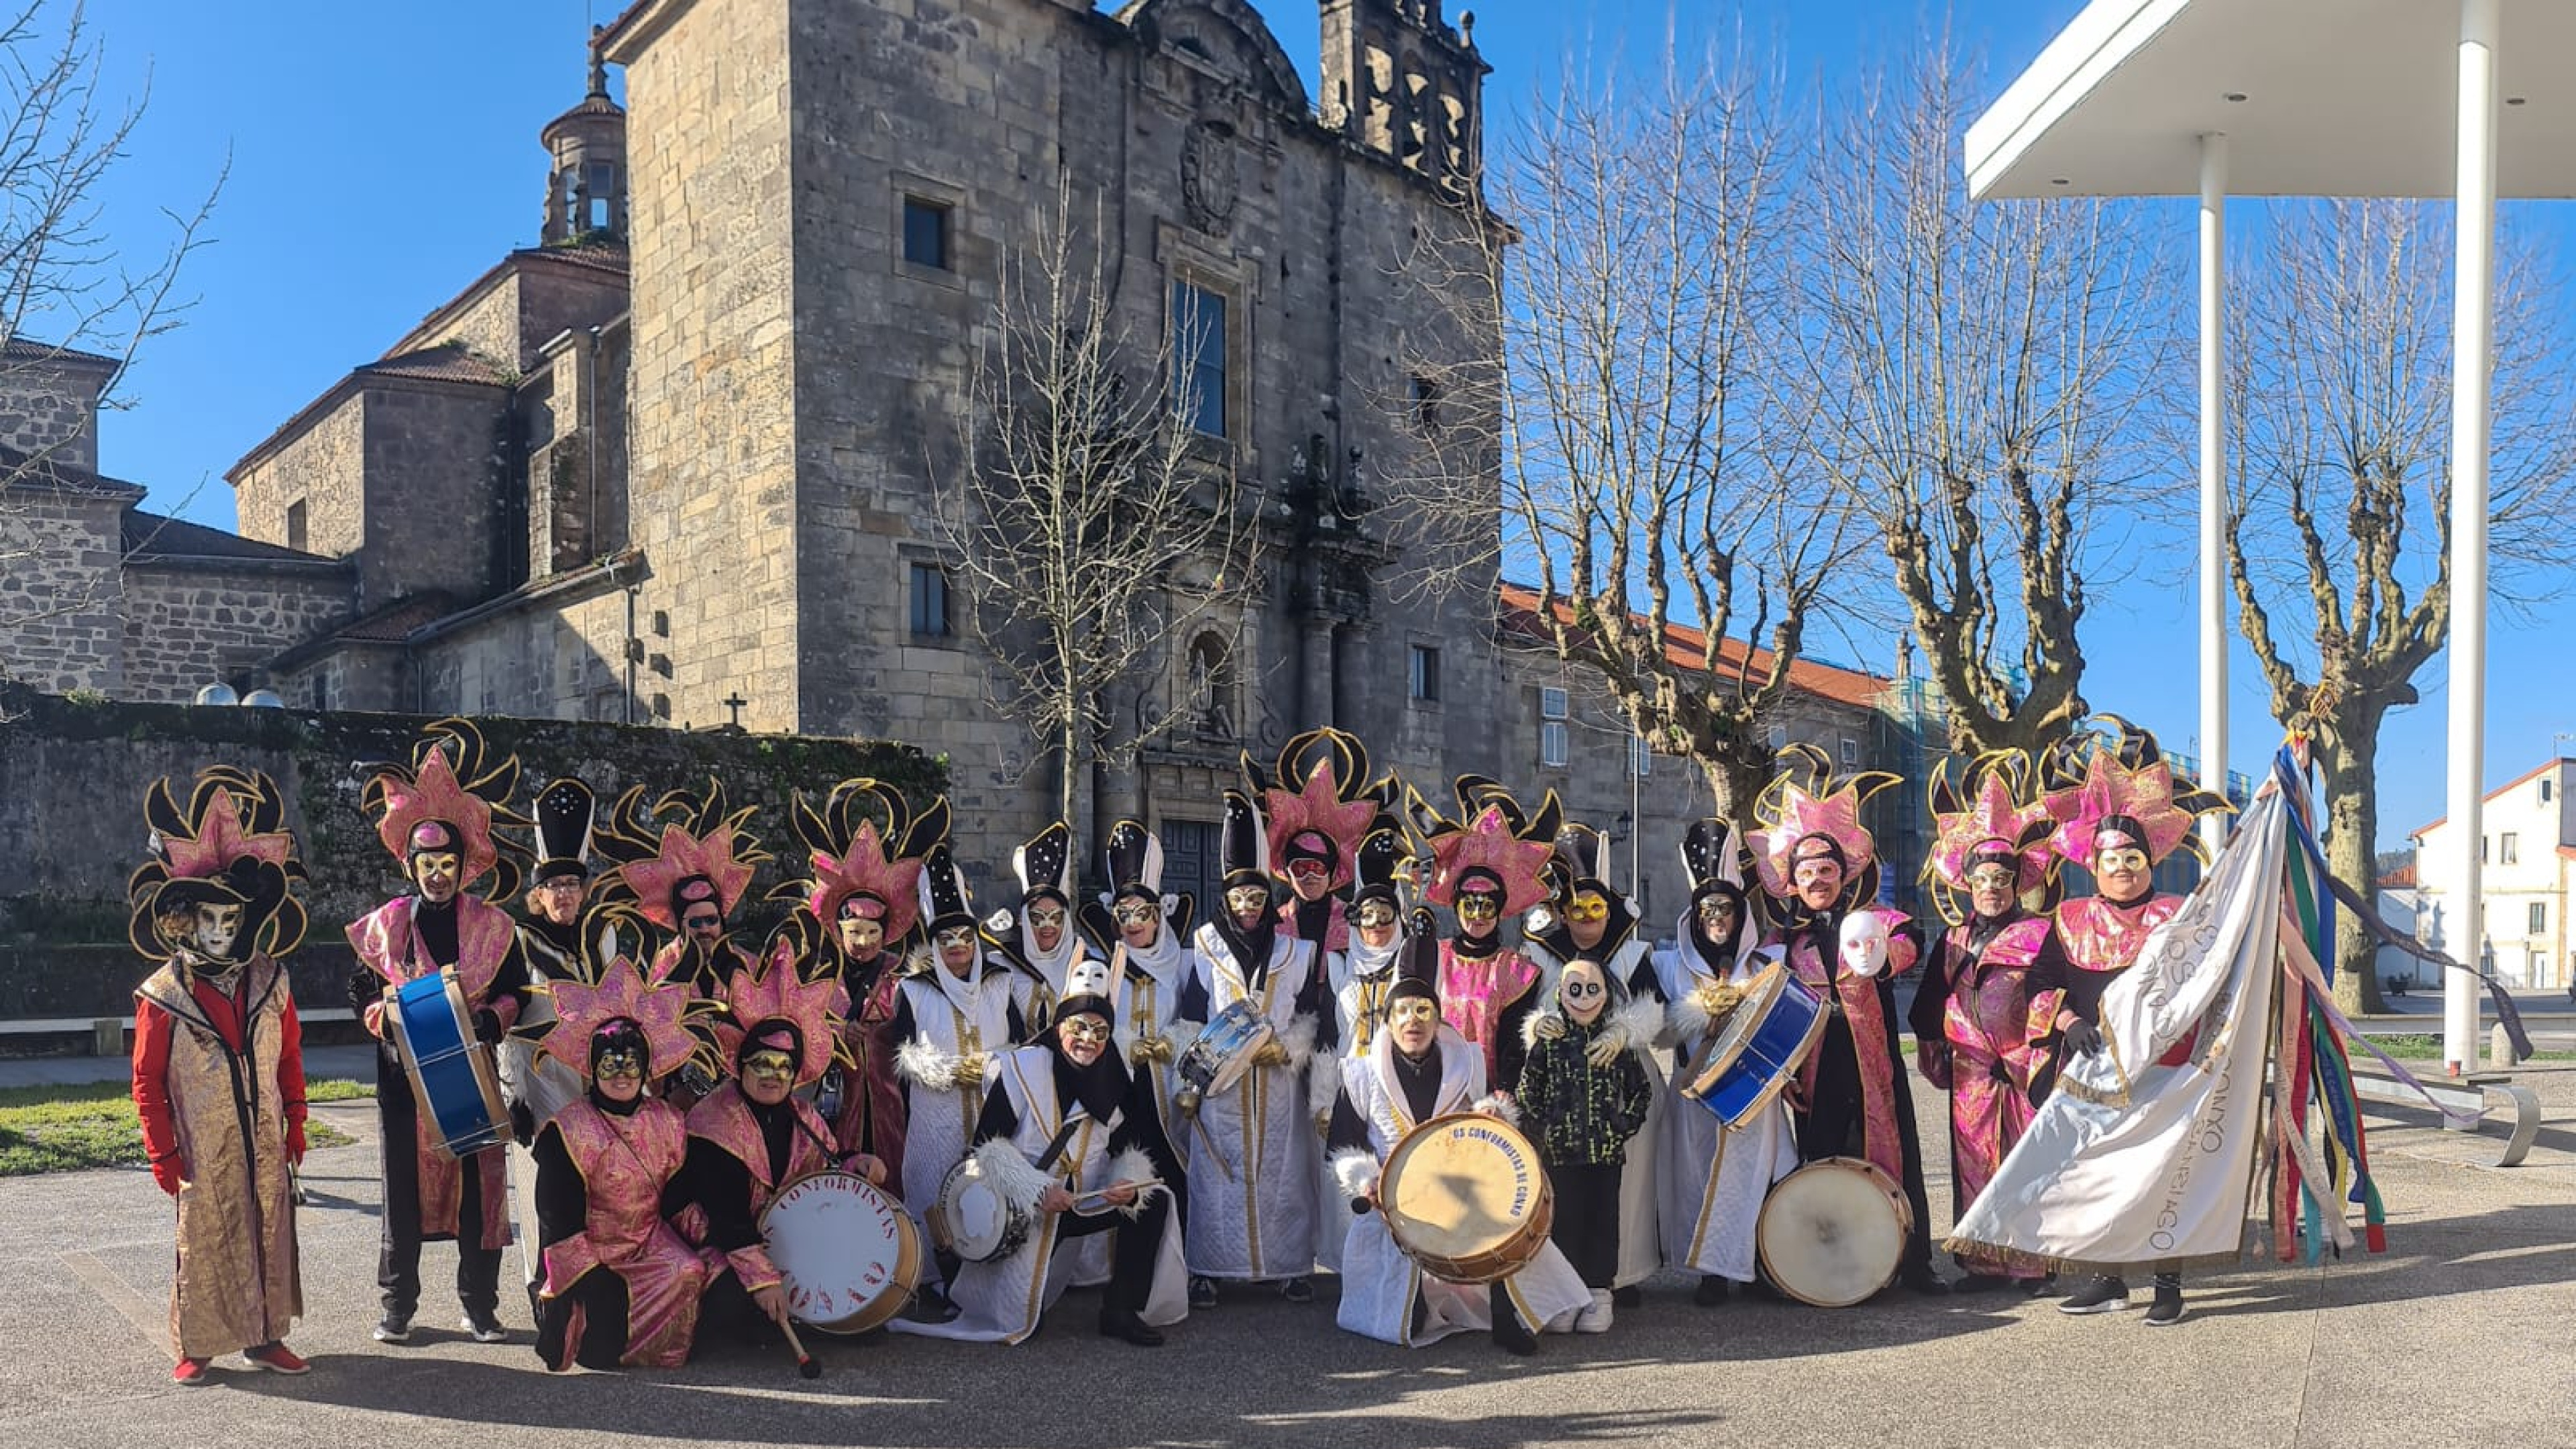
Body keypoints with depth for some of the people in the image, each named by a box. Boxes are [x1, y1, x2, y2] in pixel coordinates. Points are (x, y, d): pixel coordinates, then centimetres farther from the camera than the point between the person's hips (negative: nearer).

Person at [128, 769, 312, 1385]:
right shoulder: (162, 995, -6)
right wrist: (163, 1154, -5)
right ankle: (196, 1345, 19)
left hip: (264, 1144, 3)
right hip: (203, 1149, -3)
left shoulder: (269, 982, 3)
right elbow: (148, 1082, -3)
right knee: (204, 1241, 4)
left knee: (271, 1234, 9)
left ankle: (265, 1335, 21)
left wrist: (295, 1125, 7)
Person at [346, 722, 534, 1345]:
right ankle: (397, 1305, 17)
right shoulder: (386, 924, 6)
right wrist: (391, 1019, -10)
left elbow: (516, 992, 8)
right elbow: (362, 993, 9)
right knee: (404, 1186, 4)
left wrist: (493, 1019, -12)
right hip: (405, 1072, 0)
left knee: (479, 1185, 2)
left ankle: (480, 1305, 12)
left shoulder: (494, 925, 5)